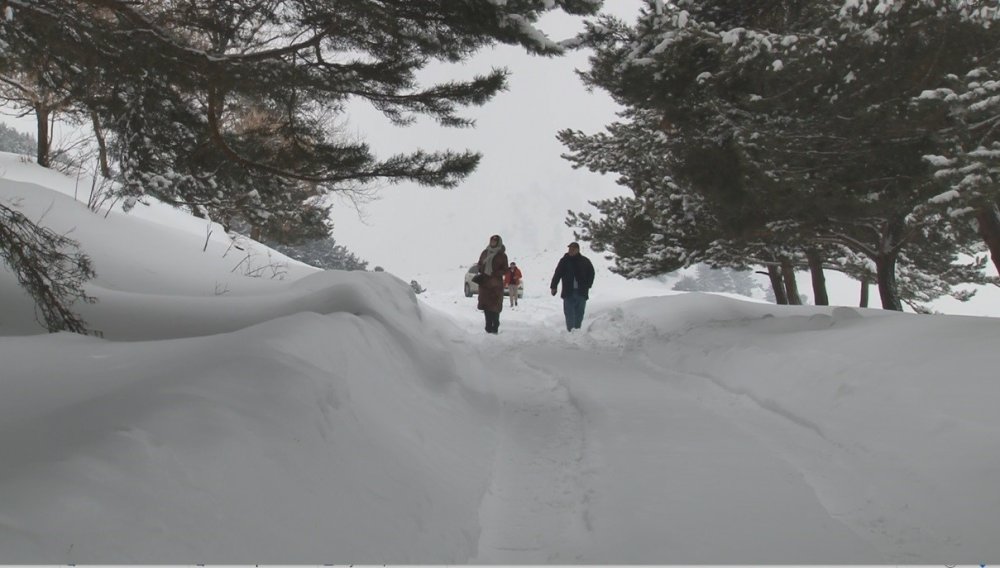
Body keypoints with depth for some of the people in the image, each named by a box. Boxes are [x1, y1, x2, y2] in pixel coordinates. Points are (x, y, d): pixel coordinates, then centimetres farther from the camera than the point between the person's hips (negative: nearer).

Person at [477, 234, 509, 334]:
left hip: (496, 284, -4)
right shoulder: (485, 253, 13)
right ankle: (488, 327, 13)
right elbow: (480, 264, 20)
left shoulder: (502, 255, 0)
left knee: (495, 306, -8)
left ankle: (495, 327, -2)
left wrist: (494, 274, -15)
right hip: (484, 282, 4)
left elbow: (505, 270, -1)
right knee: (486, 304, 5)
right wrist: (482, 272, 0)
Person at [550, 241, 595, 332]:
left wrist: (587, 286, 3)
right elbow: (557, 274, 7)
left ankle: (577, 329, 16)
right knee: (569, 312, -5)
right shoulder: (564, 261, 3)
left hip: (581, 293, 1)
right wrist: (553, 287, 2)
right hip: (568, 293, 0)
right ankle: (570, 330, -4)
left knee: (579, 313, 6)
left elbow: (591, 273, 12)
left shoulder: (585, 261, 3)